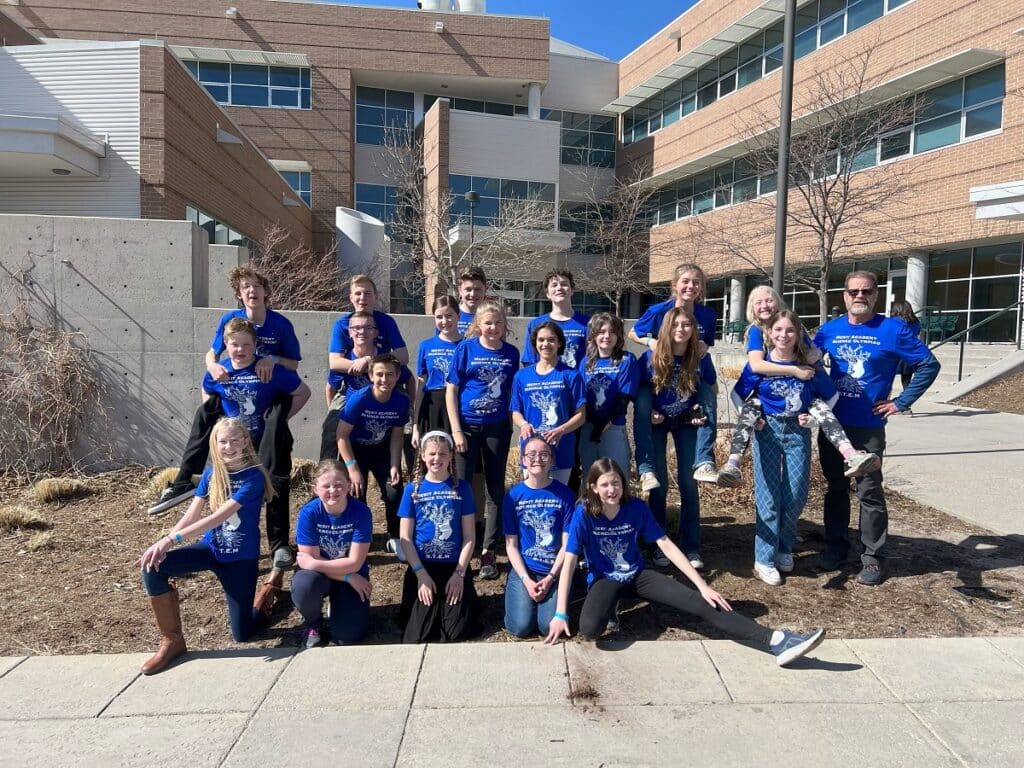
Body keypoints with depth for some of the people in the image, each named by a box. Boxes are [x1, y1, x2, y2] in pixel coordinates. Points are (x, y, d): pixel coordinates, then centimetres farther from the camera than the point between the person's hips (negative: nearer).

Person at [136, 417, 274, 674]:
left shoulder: (253, 476, -19)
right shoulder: (211, 473, -1)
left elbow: (219, 516, -27)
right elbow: (192, 514, -7)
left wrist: (171, 539, -32)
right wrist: (163, 543, -23)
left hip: (241, 558, -4)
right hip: (210, 548, 4)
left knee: (242, 634, 0)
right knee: (152, 567, -22)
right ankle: (173, 641, -5)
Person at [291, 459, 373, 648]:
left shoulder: (361, 511, -22)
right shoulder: (308, 512, -20)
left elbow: (354, 563, -20)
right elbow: (310, 558, -17)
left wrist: (315, 564, -24)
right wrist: (348, 577, -21)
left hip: (354, 576, 0)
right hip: (319, 576, 0)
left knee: (347, 635, -17)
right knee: (303, 585, -35)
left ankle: (339, 604, 19)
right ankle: (312, 623, 0)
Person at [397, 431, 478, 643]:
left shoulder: (461, 488, 0)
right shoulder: (413, 489, 0)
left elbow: (469, 537, -1)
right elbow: (406, 538, -1)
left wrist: (459, 573, -10)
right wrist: (421, 574, -10)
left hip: (455, 566, 0)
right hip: (421, 567, 0)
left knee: (456, 632, -9)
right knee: (416, 636, -8)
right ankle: (435, 606, 21)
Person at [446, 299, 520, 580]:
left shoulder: (511, 353, 2)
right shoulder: (465, 348, -6)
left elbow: (512, 391, 10)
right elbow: (451, 390, -5)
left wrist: (515, 422, 3)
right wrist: (456, 430, -10)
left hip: (498, 427, 3)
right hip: (467, 427, -2)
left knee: (496, 489, 7)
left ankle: (488, 552, 17)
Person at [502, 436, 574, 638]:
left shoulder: (564, 493, -4)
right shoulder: (514, 495, -3)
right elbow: (511, 545, -1)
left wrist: (550, 579, -12)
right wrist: (527, 580, -12)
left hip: (554, 570, 0)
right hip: (523, 568, 0)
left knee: (550, 627, -17)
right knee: (520, 627, -15)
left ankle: (546, 594, 14)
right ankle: (516, 591, 15)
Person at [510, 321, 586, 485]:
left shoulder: (570, 375, -1)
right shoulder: (522, 376, 6)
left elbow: (580, 415, -2)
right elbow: (515, 412, 11)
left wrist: (560, 431, -18)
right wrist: (523, 424, -11)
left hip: (561, 450, -2)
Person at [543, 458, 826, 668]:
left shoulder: (636, 508, -10)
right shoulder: (584, 514, -19)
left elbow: (667, 546, -9)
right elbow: (569, 562, -21)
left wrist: (703, 585, -15)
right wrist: (560, 614, -26)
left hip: (637, 575, 3)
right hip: (604, 580, -2)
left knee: (700, 603, -17)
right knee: (590, 628, -36)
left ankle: (776, 641, -24)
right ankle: (610, 608, -1)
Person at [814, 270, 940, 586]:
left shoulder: (893, 329, -6)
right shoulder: (830, 329, 3)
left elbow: (929, 365, -3)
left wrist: (901, 402, -6)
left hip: (869, 427, -3)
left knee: (869, 493, 2)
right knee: (836, 488, 13)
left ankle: (873, 558, 15)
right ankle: (835, 548, 26)